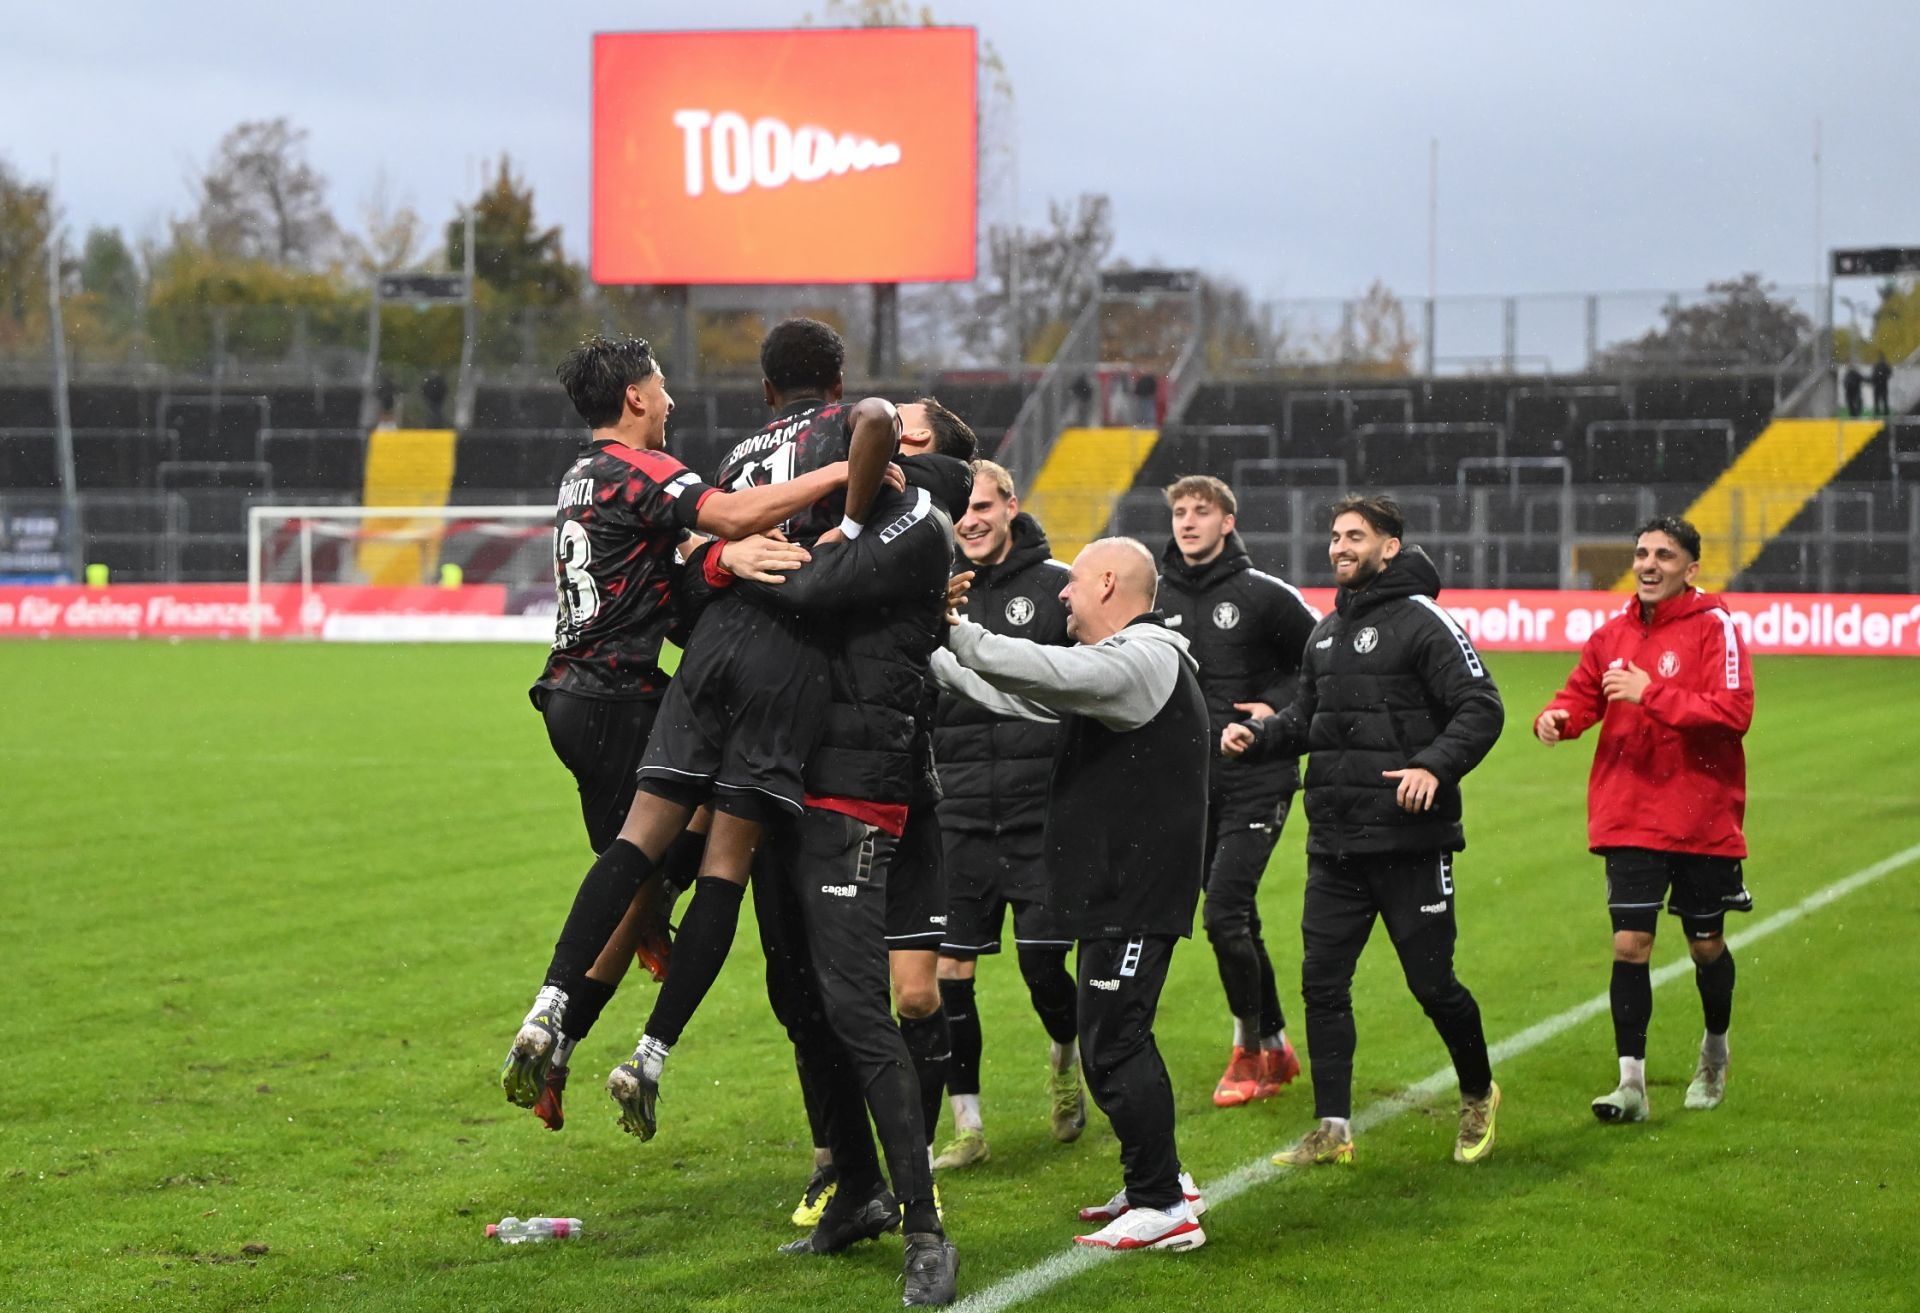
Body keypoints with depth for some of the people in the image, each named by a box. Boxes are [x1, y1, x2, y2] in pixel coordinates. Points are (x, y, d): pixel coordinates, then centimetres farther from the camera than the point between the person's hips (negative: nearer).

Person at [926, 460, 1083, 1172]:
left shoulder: (1056, 587, -2)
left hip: (1044, 815, -3)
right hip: (961, 818, 3)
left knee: (1042, 963, -6)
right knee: (948, 970, 0)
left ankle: (1066, 1053, 28)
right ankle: (967, 1128, 12)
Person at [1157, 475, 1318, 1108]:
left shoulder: (1264, 594, -6)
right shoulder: (1156, 598, 7)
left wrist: (1278, 706, -10)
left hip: (1257, 779, -5)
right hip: (1190, 783, 5)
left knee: (1224, 915, -14)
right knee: (1238, 920, 11)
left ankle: (1249, 1048, 2)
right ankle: (1276, 1047, 25)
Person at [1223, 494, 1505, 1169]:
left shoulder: (1423, 623, -8)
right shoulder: (1326, 632, 15)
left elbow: (1481, 708, -13)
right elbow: (1306, 719, 24)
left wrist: (1435, 765, -27)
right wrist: (1257, 733, 5)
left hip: (1410, 841, -7)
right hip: (1334, 844, 7)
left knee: (1432, 982, 1)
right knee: (1322, 982, 3)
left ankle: (1478, 1095, 26)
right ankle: (1333, 1130, 9)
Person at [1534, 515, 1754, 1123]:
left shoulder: (1714, 627, -10)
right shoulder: (1614, 633, 5)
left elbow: (1733, 711, -20)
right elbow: (1582, 695, 12)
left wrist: (1651, 693, -26)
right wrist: (1555, 718, -11)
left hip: (1704, 820, -3)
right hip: (1629, 820, 3)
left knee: (1706, 945, 13)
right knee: (1630, 943, -7)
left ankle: (1714, 1054, 39)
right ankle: (1631, 1081, -3)